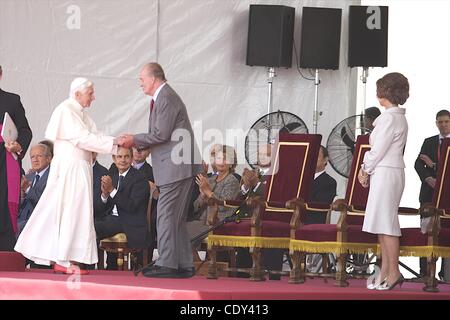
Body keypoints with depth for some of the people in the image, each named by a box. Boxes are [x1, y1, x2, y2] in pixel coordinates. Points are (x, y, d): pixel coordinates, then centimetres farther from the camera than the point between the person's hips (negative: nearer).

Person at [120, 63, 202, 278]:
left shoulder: (166, 98, -13)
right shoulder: (163, 98, 19)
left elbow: (161, 134, -17)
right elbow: (159, 134, 21)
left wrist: (135, 140, -6)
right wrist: (136, 141, 13)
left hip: (177, 166, -10)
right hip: (178, 167, 10)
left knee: (166, 215, -9)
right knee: (176, 218, 12)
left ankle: (167, 264, -9)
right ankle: (184, 264, 15)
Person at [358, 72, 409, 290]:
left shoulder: (389, 118, -15)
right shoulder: (399, 117, 15)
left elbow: (379, 150, -15)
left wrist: (365, 171, -2)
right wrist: (366, 169, 15)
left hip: (386, 173, -10)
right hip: (389, 173, 10)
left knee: (386, 224, -8)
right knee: (383, 224, 10)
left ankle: (393, 273, -6)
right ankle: (385, 273, 12)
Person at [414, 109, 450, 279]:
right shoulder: (429, 142, 15)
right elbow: (418, 164, 6)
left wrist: (433, 165, -9)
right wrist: (428, 178, -10)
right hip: (429, 192, 3)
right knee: (426, 230, 1)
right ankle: (424, 270, 2)